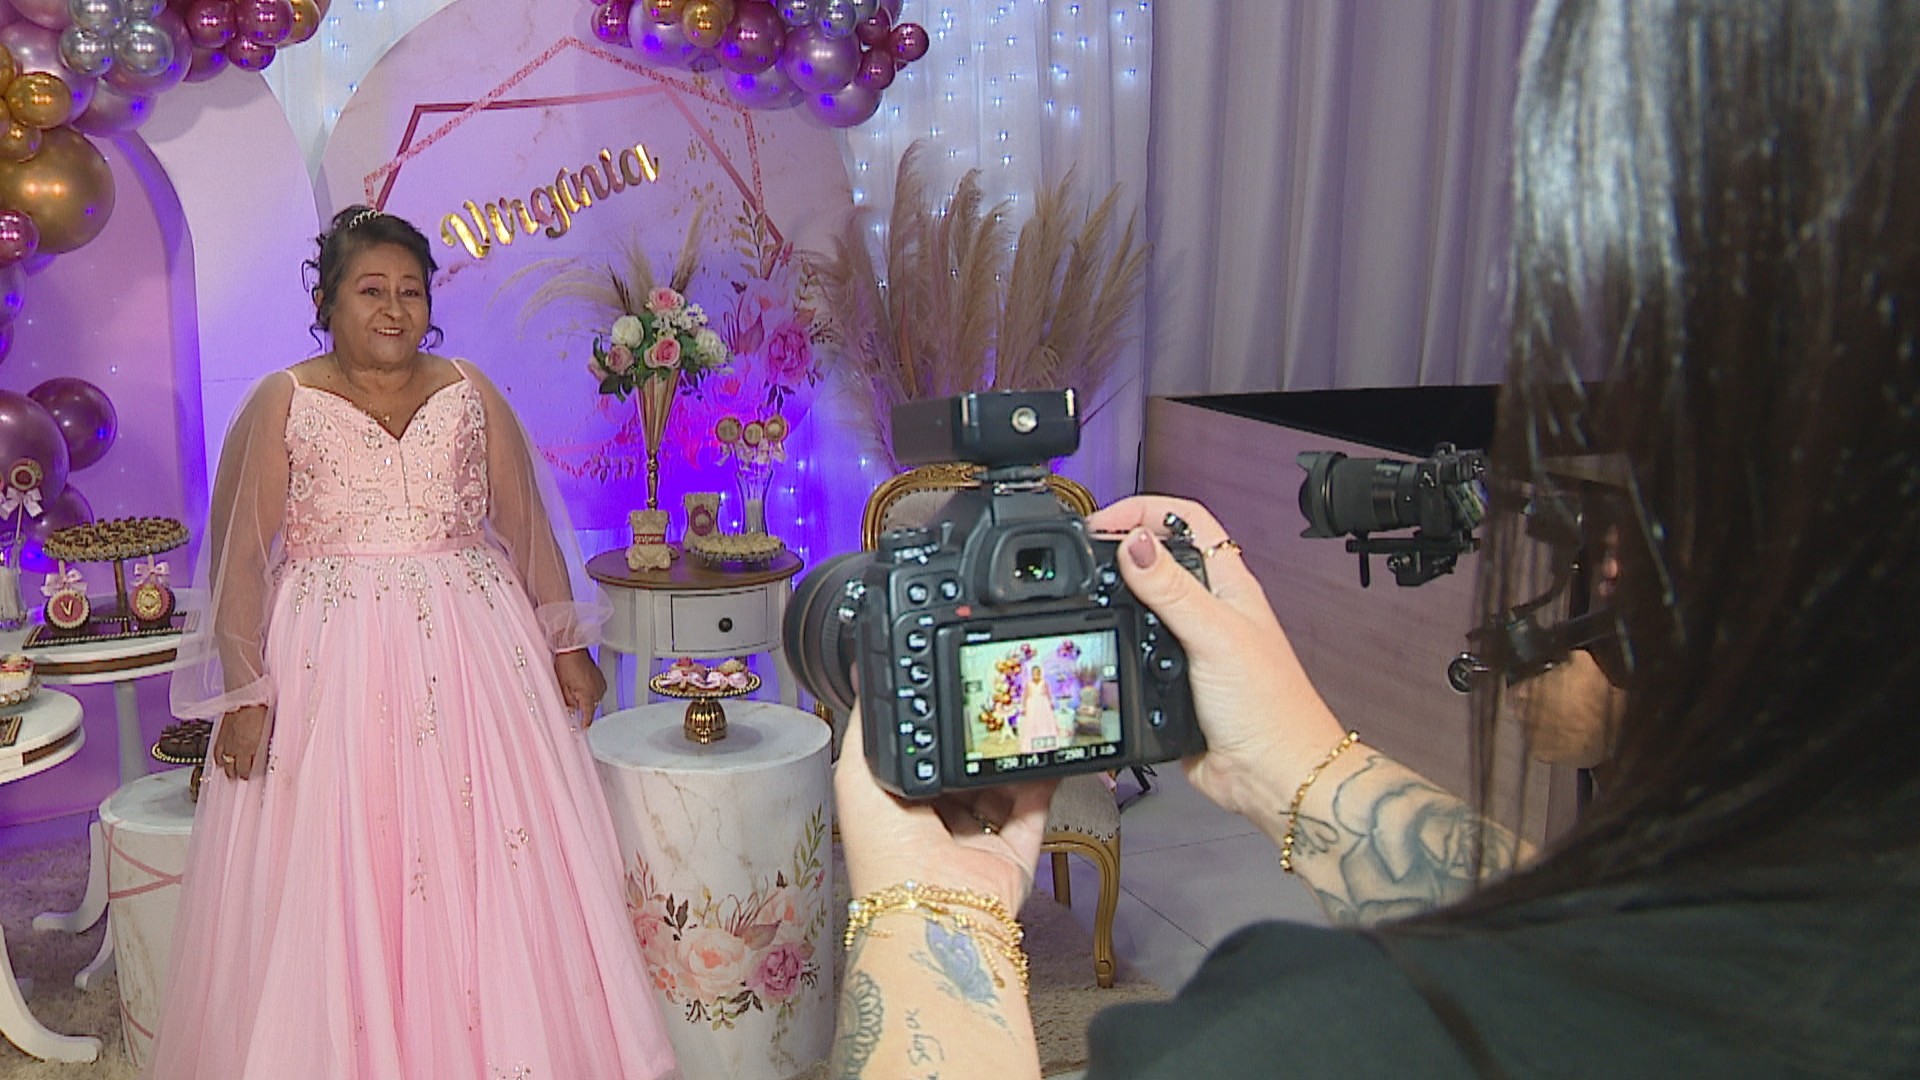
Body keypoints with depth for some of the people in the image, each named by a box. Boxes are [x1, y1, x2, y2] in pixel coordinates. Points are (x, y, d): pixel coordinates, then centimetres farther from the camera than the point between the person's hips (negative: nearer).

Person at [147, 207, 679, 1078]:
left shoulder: (470, 394, 9)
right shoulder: (282, 403, 3)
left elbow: (530, 528, 10)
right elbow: (241, 557, 0)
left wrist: (566, 644, 5)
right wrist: (245, 691, -7)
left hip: (474, 654, 2)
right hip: (330, 665, -1)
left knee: (490, 869, 5)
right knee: (337, 889, 2)